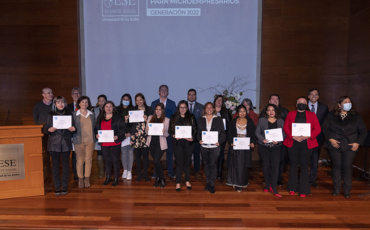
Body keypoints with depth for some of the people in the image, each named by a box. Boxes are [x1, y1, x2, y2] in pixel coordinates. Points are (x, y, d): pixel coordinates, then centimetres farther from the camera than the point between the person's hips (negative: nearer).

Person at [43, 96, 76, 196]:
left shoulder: (69, 114, 7)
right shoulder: (51, 115, 4)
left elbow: (73, 127, 11)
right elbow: (45, 129, 3)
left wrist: (72, 129, -11)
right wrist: (49, 129, -18)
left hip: (66, 143, 1)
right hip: (54, 143, -1)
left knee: (65, 165, 3)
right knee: (55, 165, 3)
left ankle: (64, 187, 13)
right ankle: (57, 188, 13)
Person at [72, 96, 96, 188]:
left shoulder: (92, 114, 10)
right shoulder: (74, 114, 2)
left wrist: (95, 136, 7)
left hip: (90, 140, 2)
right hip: (79, 140, -2)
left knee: (88, 160, 5)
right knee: (80, 160, 1)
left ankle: (87, 179, 16)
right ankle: (80, 179, 15)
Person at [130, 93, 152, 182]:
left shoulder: (149, 109, 9)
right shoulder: (133, 110, 12)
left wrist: (147, 119, -14)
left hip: (145, 134, -1)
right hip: (135, 134, 1)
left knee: (145, 154, -1)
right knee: (137, 154, 3)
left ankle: (145, 174, 12)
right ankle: (139, 174, 15)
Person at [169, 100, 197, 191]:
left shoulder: (191, 117, 5)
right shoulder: (173, 118, 6)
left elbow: (195, 130, 4)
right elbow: (170, 130, 7)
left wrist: (192, 138, -12)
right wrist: (173, 135, -13)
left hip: (188, 143, 1)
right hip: (177, 143, -1)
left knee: (187, 162, 10)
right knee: (179, 163, 0)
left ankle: (187, 181, 25)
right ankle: (178, 183, 11)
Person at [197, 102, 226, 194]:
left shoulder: (218, 119, 4)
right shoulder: (201, 120, 11)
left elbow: (222, 133, 2)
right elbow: (198, 132, 10)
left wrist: (219, 141, -13)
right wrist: (199, 140, -9)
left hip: (215, 146, -2)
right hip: (204, 146, 3)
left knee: (213, 165, -2)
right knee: (206, 164, 11)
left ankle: (212, 185, 7)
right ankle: (208, 182, 24)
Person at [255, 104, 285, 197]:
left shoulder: (280, 121, 8)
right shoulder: (261, 120, 6)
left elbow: (284, 133, 4)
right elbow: (257, 132, 3)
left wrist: (278, 141, -14)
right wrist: (263, 139, -14)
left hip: (275, 146, 0)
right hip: (264, 146, 0)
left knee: (275, 166, -8)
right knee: (266, 165, 7)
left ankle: (273, 187, -1)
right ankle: (267, 185, 21)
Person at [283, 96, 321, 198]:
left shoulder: (312, 115, 9)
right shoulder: (290, 114, 10)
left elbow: (318, 129, 2)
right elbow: (285, 127, 3)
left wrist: (307, 136, -14)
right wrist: (293, 136, -13)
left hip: (306, 144, 0)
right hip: (292, 143, 1)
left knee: (304, 166, 2)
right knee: (293, 165, 8)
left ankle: (303, 190, 11)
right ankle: (292, 188, 20)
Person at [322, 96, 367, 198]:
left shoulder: (355, 116, 6)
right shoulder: (331, 115, 5)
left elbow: (363, 131, 9)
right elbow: (325, 128, 3)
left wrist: (358, 143, -2)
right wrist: (330, 139, -9)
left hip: (350, 146, 0)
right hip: (335, 145, 0)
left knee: (347, 167, -1)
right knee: (336, 166, 4)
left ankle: (347, 190, 13)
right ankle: (336, 189, 16)